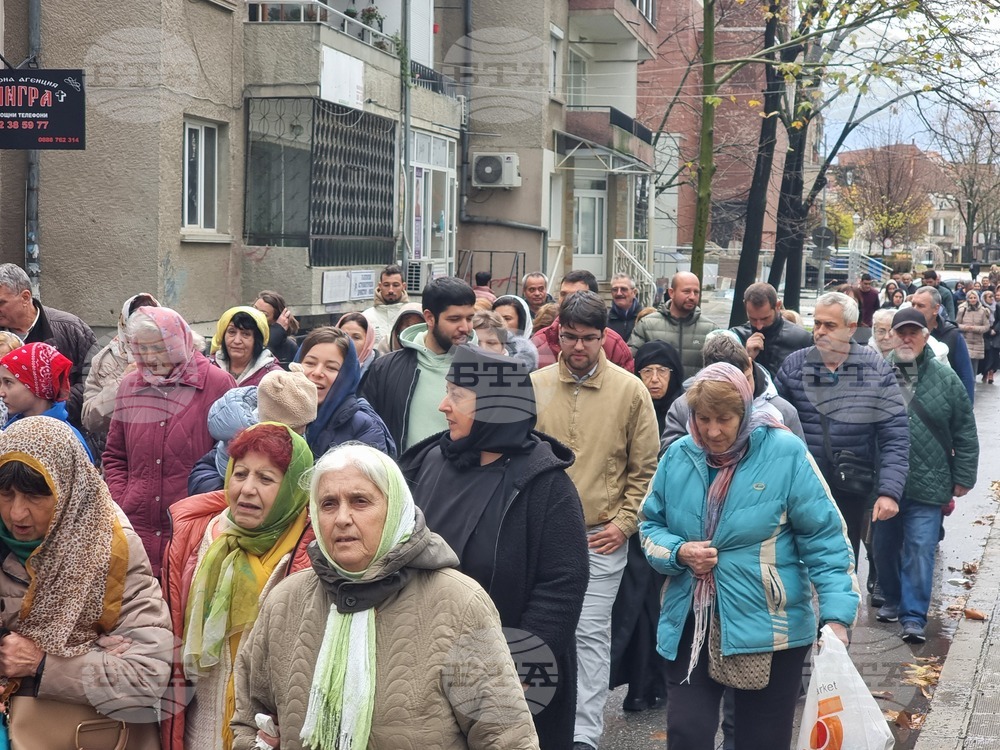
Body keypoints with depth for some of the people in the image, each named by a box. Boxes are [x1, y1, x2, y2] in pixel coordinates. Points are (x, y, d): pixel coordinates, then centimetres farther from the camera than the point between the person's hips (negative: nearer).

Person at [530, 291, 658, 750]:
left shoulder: (630, 390, -2)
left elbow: (645, 470, 2)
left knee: (591, 633, -4)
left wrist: (624, 523, -4)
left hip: (602, 538, -3)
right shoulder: (535, 385, 3)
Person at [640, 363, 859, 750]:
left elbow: (824, 539, -9)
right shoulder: (678, 457, 2)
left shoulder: (785, 453, -9)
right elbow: (651, 527, 11)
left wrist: (836, 616, -17)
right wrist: (679, 552, -11)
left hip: (769, 629, -2)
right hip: (690, 627, 3)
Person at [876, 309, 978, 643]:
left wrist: (963, 477, 1)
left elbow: (965, 433, 3)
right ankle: (893, 600, 35)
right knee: (885, 547, 14)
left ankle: (913, 616, 5)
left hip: (928, 484, -2)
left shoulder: (945, 378, -1)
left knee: (920, 549, -4)